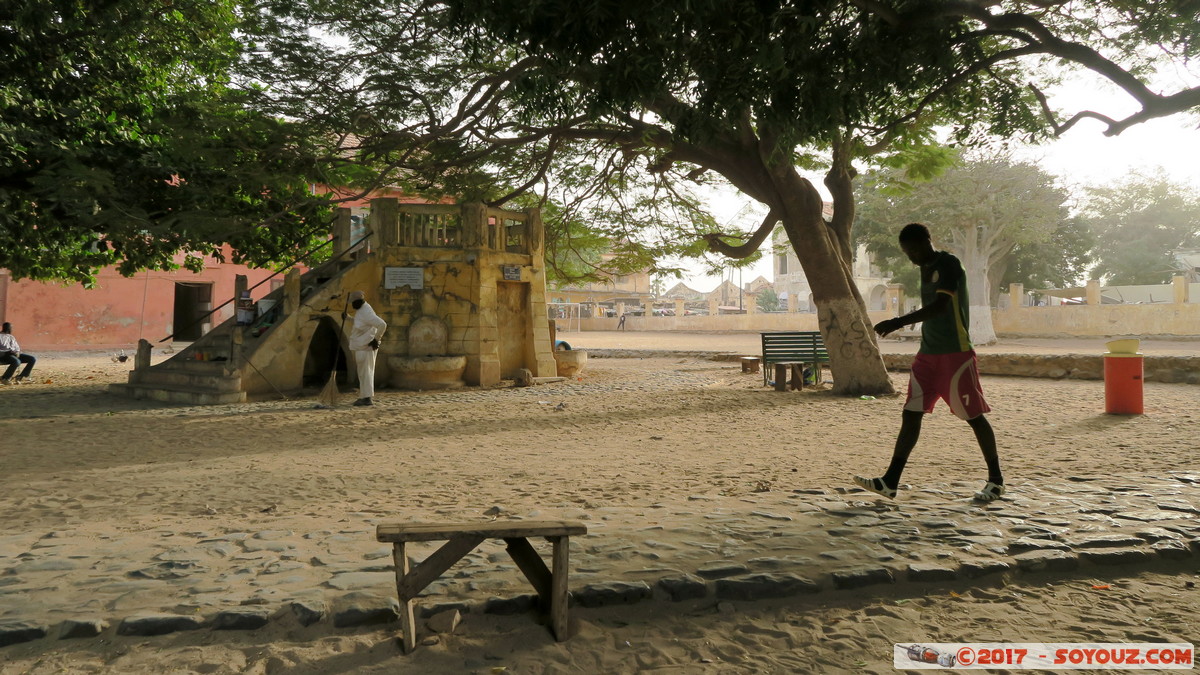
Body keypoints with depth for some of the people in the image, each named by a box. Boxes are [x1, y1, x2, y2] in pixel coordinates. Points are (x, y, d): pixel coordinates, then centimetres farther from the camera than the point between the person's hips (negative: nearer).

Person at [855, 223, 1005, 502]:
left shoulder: (948, 265, -12)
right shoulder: (926, 269, 14)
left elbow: (939, 307, -26)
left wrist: (898, 322, -32)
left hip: (956, 354, -8)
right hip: (928, 354, 8)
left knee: (973, 416, 2)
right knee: (911, 414, 1)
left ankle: (996, 479, 18)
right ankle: (890, 482, -1)